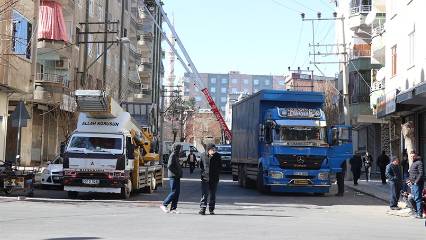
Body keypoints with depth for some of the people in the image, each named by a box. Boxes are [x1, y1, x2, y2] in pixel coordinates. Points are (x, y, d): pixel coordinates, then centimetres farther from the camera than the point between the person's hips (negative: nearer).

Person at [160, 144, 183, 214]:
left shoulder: (176, 156, 18)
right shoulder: (172, 156, -12)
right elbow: (169, 166, -21)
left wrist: (179, 173, 10)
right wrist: (176, 173, -17)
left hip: (177, 177, 10)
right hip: (173, 177, -10)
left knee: (177, 192, 7)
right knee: (174, 192, -10)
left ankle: (173, 208, 9)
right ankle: (164, 205, -2)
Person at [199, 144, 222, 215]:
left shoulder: (217, 156, 1)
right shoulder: (203, 155, 0)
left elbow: (220, 166, 11)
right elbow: (201, 165, 13)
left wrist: (217, 172, 2)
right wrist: (204, 171, 2)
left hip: (214, 179, 1)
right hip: (205, 178, -1)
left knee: (213, 195, 7)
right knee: (204, 194, -9)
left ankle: (211, 209, 15)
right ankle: (202, 208, -7)